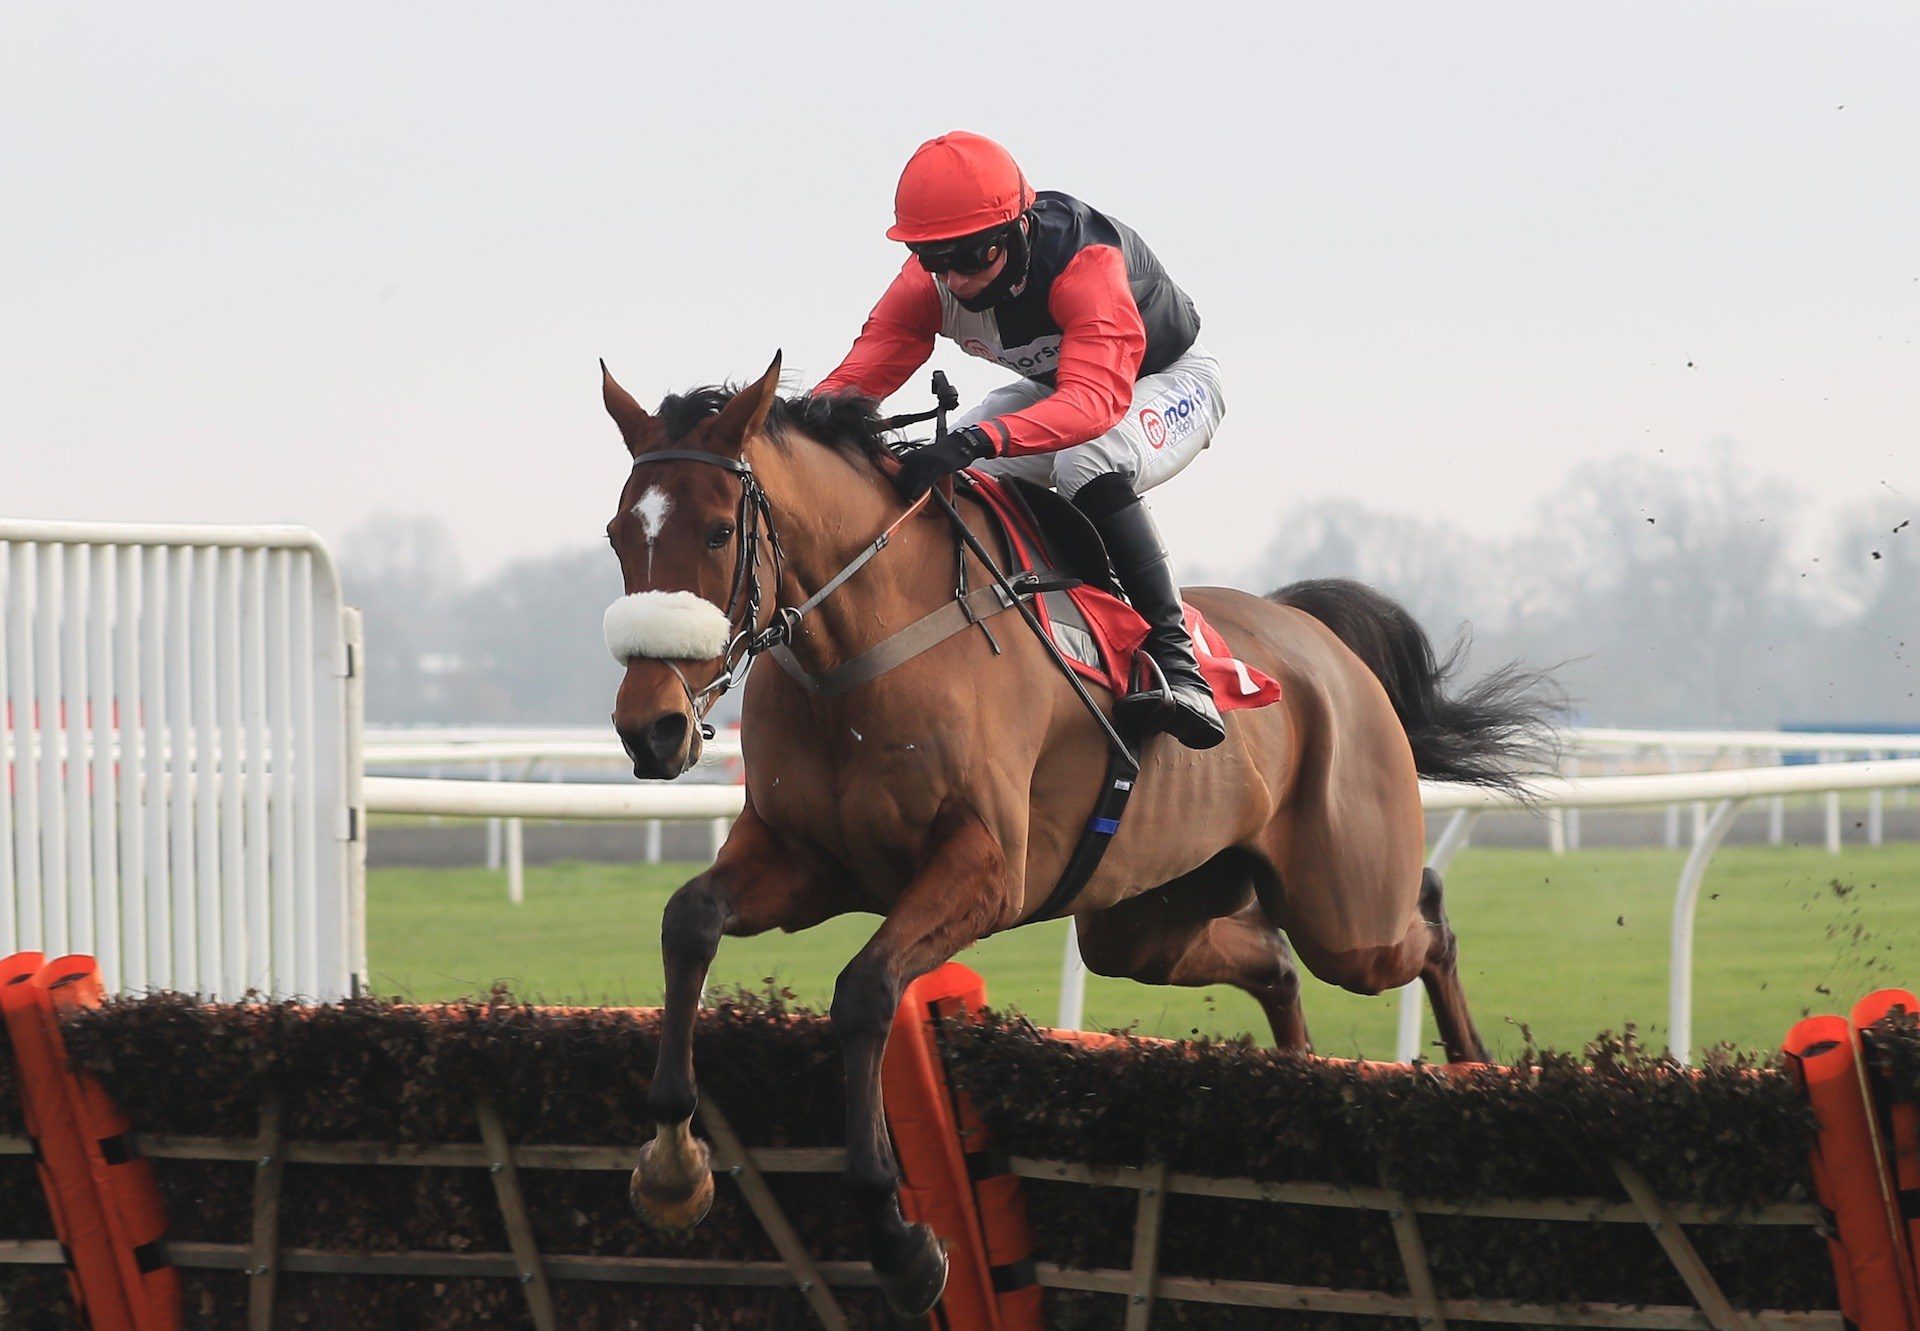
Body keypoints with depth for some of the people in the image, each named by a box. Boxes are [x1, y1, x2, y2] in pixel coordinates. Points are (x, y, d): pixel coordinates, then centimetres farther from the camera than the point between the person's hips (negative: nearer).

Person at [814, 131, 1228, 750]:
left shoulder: (1086, 262, -40)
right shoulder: (928, 281, -21)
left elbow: (1095, 401, -54)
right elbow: (861, 373, -26)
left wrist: (978, 440, -70)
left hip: (1171, 380, -7)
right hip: (1054, 387, 7)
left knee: (1089, 466, -38)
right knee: (935, 481, -16)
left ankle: (1175, 662, -34)